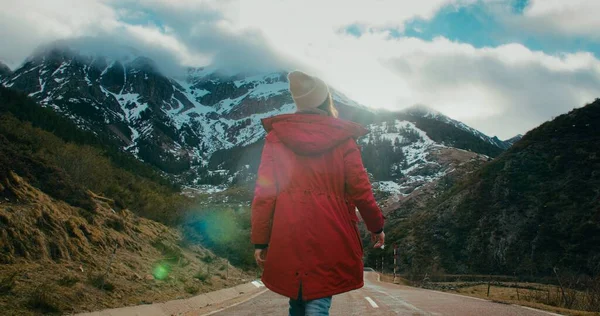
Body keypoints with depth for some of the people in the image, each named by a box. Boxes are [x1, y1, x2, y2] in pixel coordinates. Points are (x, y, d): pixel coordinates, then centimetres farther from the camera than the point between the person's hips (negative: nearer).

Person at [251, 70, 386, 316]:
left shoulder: (277, 134, 3)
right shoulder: (343, 137, 0)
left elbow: (264, 190, -1)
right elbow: (359, 188, 1)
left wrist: (261, 240, 3)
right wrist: (376, 226, 15)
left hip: (289, 235, 2)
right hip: (331, 236, -2)